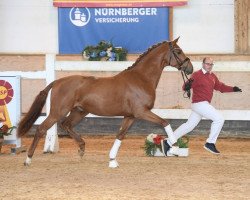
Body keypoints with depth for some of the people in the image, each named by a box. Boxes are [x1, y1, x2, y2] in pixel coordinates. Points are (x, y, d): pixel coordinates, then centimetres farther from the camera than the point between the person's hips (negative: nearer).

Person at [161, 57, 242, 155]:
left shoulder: (212, 76, 13)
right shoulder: (197, 75, -12)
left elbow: (220, 86, 21)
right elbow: (185, 87, -19)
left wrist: (232, 89, 8)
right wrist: (187, 85, -43)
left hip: (204, 104, 9)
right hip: (199, 104, -9)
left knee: (189, 125, 13)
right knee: (219, 119, -11)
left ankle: (168, 142, 17)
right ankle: (210, 143, -3)